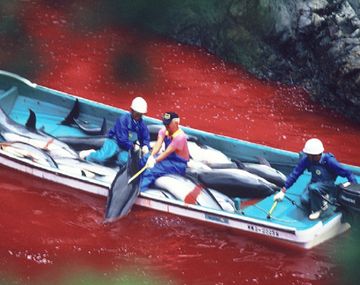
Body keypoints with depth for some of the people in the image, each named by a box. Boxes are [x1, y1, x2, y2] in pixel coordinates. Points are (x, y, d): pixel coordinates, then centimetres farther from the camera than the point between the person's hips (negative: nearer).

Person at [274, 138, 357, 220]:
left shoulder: (329, 161, -28)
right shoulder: (306, 159, -19)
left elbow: (348, 173, -22)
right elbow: (295, 174, -11)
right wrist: (283, 190, -11)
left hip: (328, 185, -4)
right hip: (315, 183, 5)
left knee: (313, 188, -34)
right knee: (304, 200, -20)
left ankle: (316, 210, -8)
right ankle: (321, 201, 11)